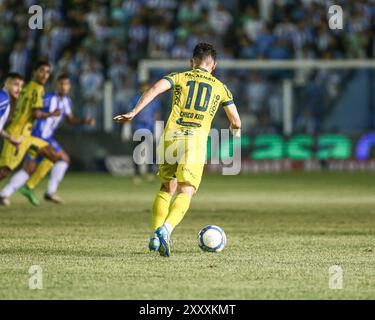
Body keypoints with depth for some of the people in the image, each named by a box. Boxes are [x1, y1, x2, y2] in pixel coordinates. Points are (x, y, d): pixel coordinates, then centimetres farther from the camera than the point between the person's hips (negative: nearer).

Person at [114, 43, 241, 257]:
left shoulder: (180, 77, 18)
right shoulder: (220, 87, 19)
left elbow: (155, 89, -2)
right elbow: (236, 122, 23)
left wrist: (133, 113, -6)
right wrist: (236, 132, 46)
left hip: (171, 136, 2)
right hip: (196, 139, -2)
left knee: (167, 188, 18)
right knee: (186, 191, -9)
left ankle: (156, 235, 4)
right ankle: (166, 229, -34)